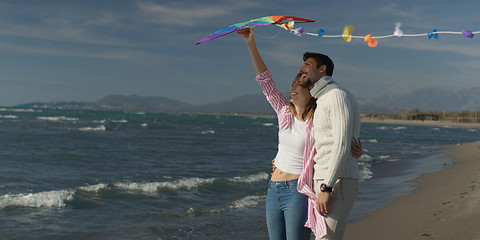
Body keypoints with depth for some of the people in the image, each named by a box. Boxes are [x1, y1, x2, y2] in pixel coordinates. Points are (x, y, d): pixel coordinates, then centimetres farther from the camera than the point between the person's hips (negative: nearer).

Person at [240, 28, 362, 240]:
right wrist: (251, 44, 0)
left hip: (297, 191, -6)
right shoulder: (285, 113, 8)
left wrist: (357, 152, -19)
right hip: (274, 190, 6)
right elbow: (265, 80, 4)